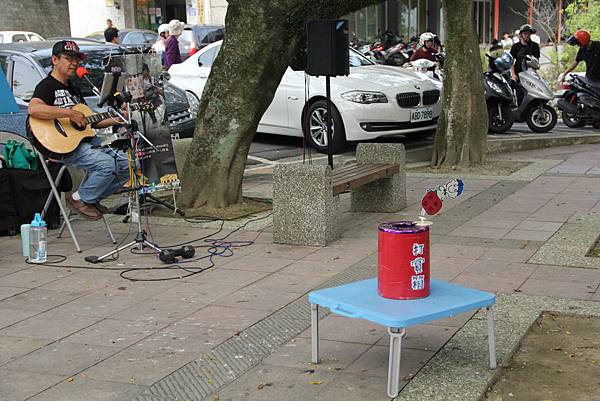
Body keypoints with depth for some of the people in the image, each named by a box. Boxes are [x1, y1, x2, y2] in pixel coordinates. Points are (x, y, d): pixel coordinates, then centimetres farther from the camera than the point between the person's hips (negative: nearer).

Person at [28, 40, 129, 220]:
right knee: (107, 165, -28)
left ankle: (92, 199, 11)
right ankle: (79, 199, -8)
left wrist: (116, 120, 12)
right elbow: (33, 109, -28)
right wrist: (70, 113, -26)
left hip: (87, 142, 9)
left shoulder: (73, 89, 24)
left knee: (126, 165, 2)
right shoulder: (47, 86, -5)